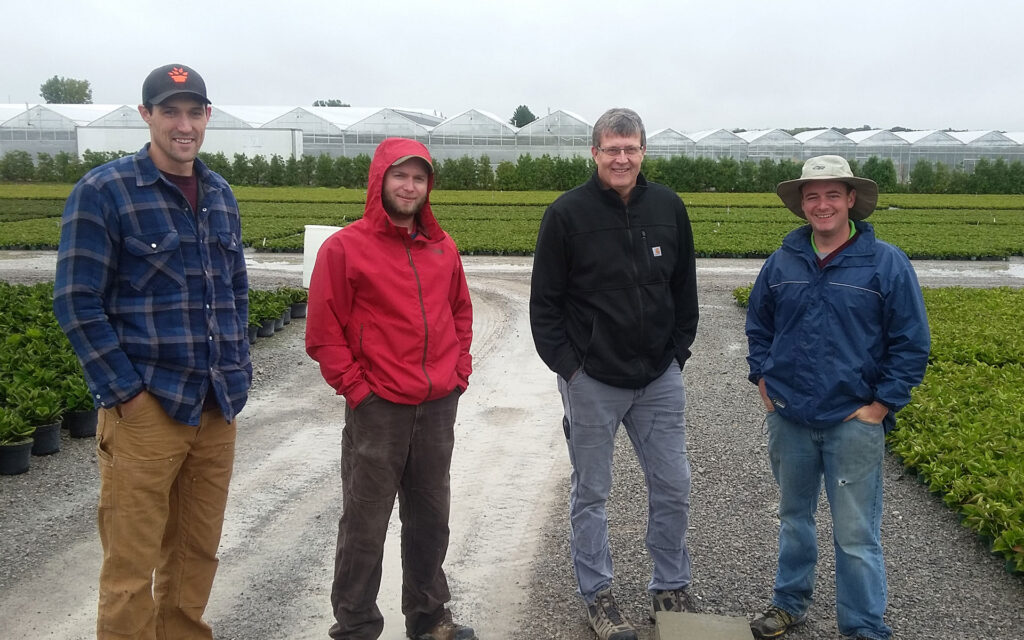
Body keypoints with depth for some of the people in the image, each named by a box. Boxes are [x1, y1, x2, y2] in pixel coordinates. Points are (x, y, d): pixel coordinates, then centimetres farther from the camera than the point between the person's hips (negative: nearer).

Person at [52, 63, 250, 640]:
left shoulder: (220, 195, 11)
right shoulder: (104, 191, -6)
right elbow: (78, 301, -8)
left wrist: (238, 370, 10)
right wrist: (125, 391, -12)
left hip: (218, 407, 6)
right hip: (145, 409, -5)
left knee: (197, 553, 14)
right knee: (132, 565, 1)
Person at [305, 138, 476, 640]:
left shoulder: (442, 248, 9)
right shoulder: (345, 248, -7)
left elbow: (460, 312, 20)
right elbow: (323, 332, -7)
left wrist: (459, 372, 10)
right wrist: (356, 388, -10)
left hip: (438, 407, 5)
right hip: (377, 409, -5)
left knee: (430, 518, 17)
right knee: (365, 524, 4)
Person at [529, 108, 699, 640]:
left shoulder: (668, 207, 3)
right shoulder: (567, 213, -8)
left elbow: (684, 289, 12)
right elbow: (544, 301, -4)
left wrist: (678, 352, 6)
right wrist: (567, 366, -9)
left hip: (659, 377, 3)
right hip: (592, 380, -3)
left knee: (673, 487, 10)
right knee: (591, 494, 9)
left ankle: (670, 589, 28)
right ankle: (596, 595, 25)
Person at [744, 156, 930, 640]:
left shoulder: (886, 263, -7)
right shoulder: (782, 262, 4)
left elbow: (912, 343, -5)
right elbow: (758, 324, 17)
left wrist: (881, 406, -8)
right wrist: (763, 380, 8)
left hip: (853, 421, -4)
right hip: (788, 417, 4)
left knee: (856, 536, 0)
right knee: (793, 517, 19)